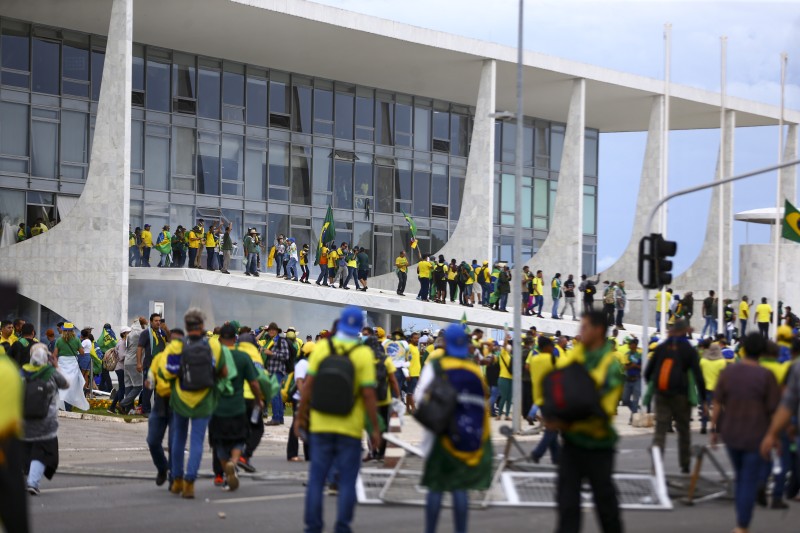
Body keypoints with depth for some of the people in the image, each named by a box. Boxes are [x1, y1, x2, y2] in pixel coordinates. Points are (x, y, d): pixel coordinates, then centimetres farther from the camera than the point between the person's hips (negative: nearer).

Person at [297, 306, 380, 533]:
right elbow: (368, 395, -11)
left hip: (320, 426, 2)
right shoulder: (364, 354, -9)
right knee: (347, 481, 7)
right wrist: (375, 428, -3)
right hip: (350, 429, -2)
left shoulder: (321, 347, -3)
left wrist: (301, 417, 8)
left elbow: (308, 387, -3)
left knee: (316, 479, 8)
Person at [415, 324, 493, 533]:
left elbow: (420, 398, -11)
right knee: (460, 487, 7)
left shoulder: (435, 367, -7)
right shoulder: (475, 370, 3)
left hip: (442, 435, -2)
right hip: (472, 440, 3)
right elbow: (483, 400, 4)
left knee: (436, 487, 3)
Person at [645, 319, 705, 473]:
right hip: (680, 395, -2)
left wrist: (650, 386, 23)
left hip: (661, 395, 2)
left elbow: (648, 370, 8)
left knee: (660, 429, 0)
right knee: (683, 430, 13)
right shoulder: (689, 350, -2)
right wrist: (703, 397, -5)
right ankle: (685, 465, 18)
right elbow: (697, 374, -7)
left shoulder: (661, 347, 6)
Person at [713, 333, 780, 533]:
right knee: (750, 482, 4)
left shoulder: (728, 372, -3)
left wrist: (715, 428, 11)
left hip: (731, 434, 4)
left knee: (741, 479, 21)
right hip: (757, 437, -4)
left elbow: (718, 403, 1)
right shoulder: (766, 376, -14)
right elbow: (774, 409, -11)